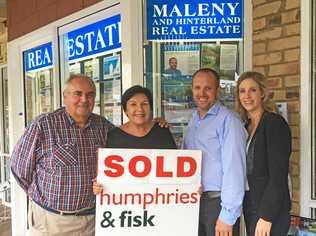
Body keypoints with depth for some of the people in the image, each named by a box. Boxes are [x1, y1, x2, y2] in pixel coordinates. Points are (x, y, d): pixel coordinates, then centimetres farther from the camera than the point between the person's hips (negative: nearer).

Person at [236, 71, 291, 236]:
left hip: (269, 210, -7)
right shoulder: (247, 126, 11)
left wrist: (266, 216, -19)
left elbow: (278, 176, -17)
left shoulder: (275, 122, -11)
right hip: (250, 207, 7)